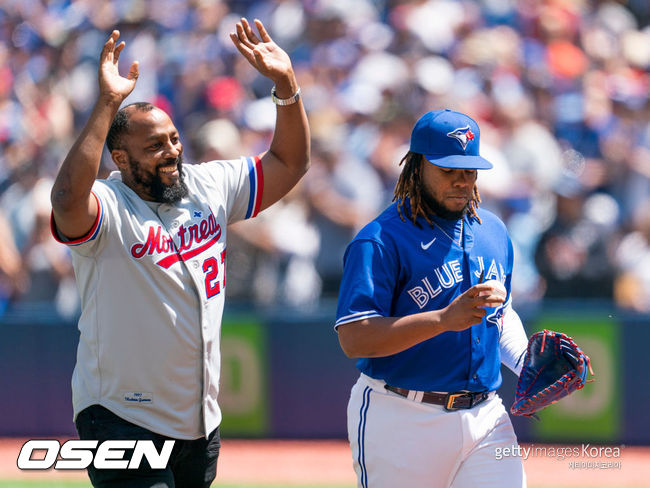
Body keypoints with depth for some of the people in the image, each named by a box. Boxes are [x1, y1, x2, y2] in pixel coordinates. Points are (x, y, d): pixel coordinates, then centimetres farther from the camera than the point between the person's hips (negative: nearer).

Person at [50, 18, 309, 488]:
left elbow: (288, 164, 14)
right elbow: (68, 201, -38)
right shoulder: (107, 207, -14)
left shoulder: (209, 186, 7)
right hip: (124, 423, -7)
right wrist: (107, 104, -40)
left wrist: (286, 84, -1)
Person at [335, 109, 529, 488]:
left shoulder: (493, 231, 13)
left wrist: (525, 362, 7)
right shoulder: (381, 242, -11)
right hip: (402, 422, -5)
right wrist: (445, 319, -29)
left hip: (485, 416, 6)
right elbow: (354, 339, -20)